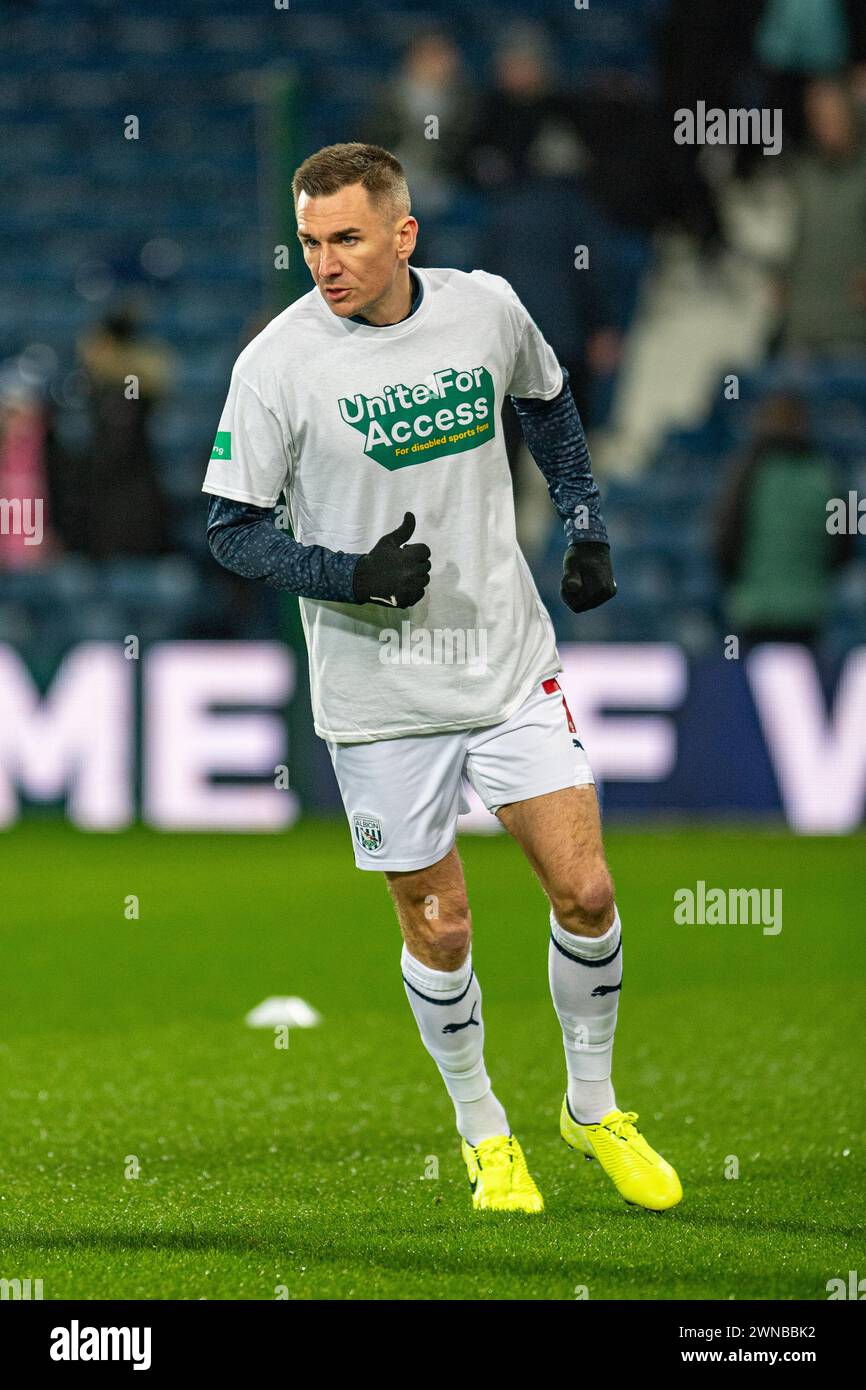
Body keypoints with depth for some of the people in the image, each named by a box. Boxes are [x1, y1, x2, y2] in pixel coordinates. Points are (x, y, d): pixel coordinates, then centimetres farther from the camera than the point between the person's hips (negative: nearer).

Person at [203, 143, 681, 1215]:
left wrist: (585, 527, 10)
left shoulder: (486, 307, -4)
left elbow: (547, 401, 18)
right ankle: (483, 1134, 26)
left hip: (511, 663, 3)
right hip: (379, 696, -3)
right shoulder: (278, 361, -14)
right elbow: (230, 528, -8)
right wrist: (353, 576, -21)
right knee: (438, 929, 4)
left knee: (584, 891, -1)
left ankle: (593, 1106, 23)